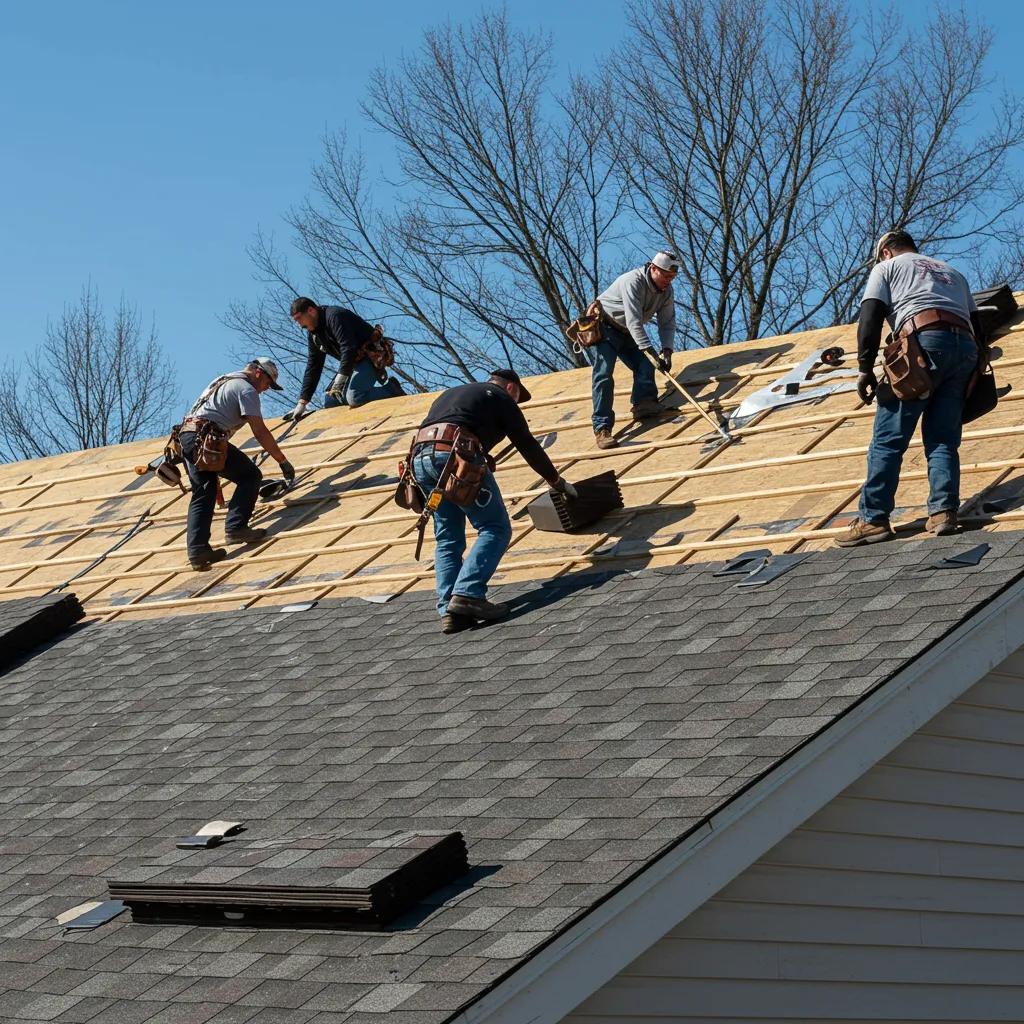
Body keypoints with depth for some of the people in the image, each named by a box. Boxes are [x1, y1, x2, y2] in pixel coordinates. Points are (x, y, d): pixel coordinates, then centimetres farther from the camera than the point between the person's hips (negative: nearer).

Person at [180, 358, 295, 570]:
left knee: (202, 494, 8)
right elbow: (260, 432, -7)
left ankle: (197, 551, -2)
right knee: (250, 476, 3)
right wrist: (283, 461, -1)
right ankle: (235, 527, -9)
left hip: (186, 437, 9)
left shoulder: (224, 382, 29)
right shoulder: (247, 389, 0)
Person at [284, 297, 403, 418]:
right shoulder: (313, 333, 10)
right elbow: (312, 367, 12)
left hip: (370, 358, -10)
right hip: (354, 363, 10)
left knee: (354, 398, -30)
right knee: (330, 403, 1)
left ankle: (391, 389, -7)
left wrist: (340, 379, -35)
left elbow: (349, 348, -30)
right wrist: (302, 403, 7)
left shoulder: (334, 316, -20)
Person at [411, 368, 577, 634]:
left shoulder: (450, 394, 36)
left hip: (419, 457, 7)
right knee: (495, 529, 0)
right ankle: (467, 594, -17)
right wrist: (557, 482, 33)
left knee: (447, 538, 13)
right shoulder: (501, 398, 18)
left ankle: (448, 610, 0)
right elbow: (528, 445, 20)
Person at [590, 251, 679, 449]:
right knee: (603, 375, -19)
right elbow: (634, 322, -38)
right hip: (605, 327, -9)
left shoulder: (666, 290, -6)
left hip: (628, 334, 9)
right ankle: (602, 428, -26)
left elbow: (668, 323, -5)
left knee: (645, 366, -12)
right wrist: (651, 351, -44)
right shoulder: (633, 282, -30)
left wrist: (667, 351, -23)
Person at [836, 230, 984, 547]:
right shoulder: (953, 273, 36)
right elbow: (977, 327, 29)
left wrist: (865, 369, 2)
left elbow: (870, 318, 4)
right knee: (943, 439, 6)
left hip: (924, 342, -5)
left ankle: (873, 519, -10)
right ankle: (943, 511, -11)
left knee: (888, 438, -5)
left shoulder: (887, 267, 20)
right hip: (965, 348, 5)